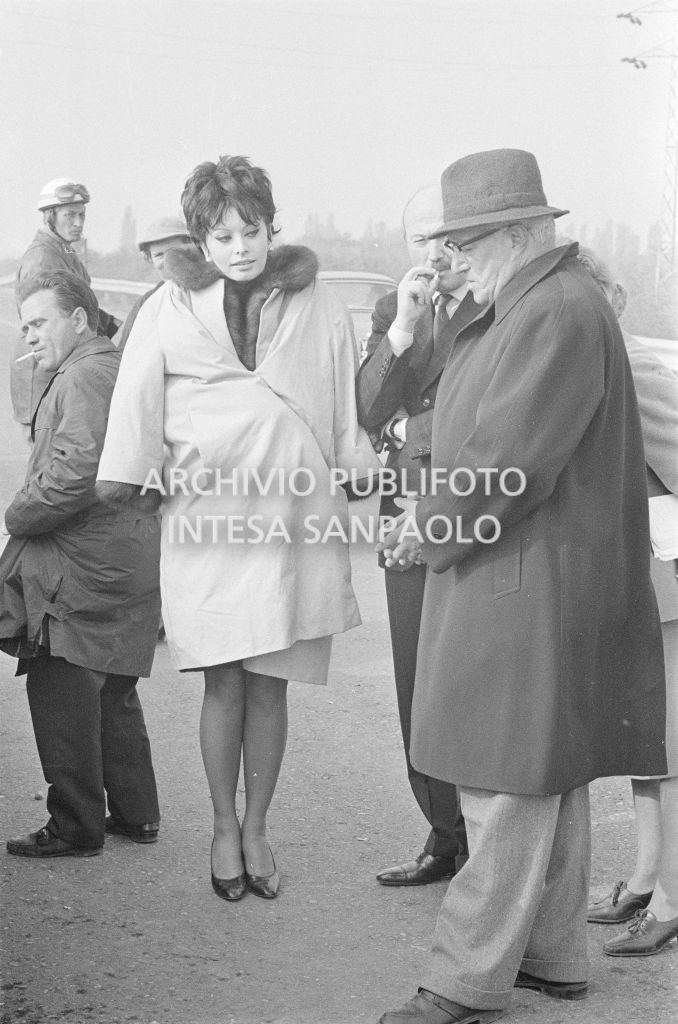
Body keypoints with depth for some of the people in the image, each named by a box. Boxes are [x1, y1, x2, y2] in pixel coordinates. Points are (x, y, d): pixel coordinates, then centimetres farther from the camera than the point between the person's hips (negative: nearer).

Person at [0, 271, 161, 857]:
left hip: (83, 567, -10)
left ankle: (77, 828, 6)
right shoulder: (116, 367, 18)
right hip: (127, 561, 10)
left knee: (61, 699, -1)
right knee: (112, 695, 19)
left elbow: (74, 472, -25)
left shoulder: (86, 374, -14)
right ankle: (135, 814, 26)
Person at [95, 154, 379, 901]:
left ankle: (255, 829, 23)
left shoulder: (318, 311, 3)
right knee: (224, 685, 2)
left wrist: (363, 478, 9)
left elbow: (347, 413, 8)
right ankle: (224, 831, 20)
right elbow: (137, 405, 1)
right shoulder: (170, 311, -1)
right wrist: (127, 478, -1)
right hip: (206, 520, -1)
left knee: (269, 687, 7)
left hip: (291, 520, 1)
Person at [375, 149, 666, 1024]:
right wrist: (433, 514, 5)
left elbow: (507, 460, -23)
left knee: (509, 792, -4)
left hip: (533, 591, -11)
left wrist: (428, 528, -10)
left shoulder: (559, 314, -19)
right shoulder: (521, 310, 15)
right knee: (547, 786, 17)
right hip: (517, 582, 11)